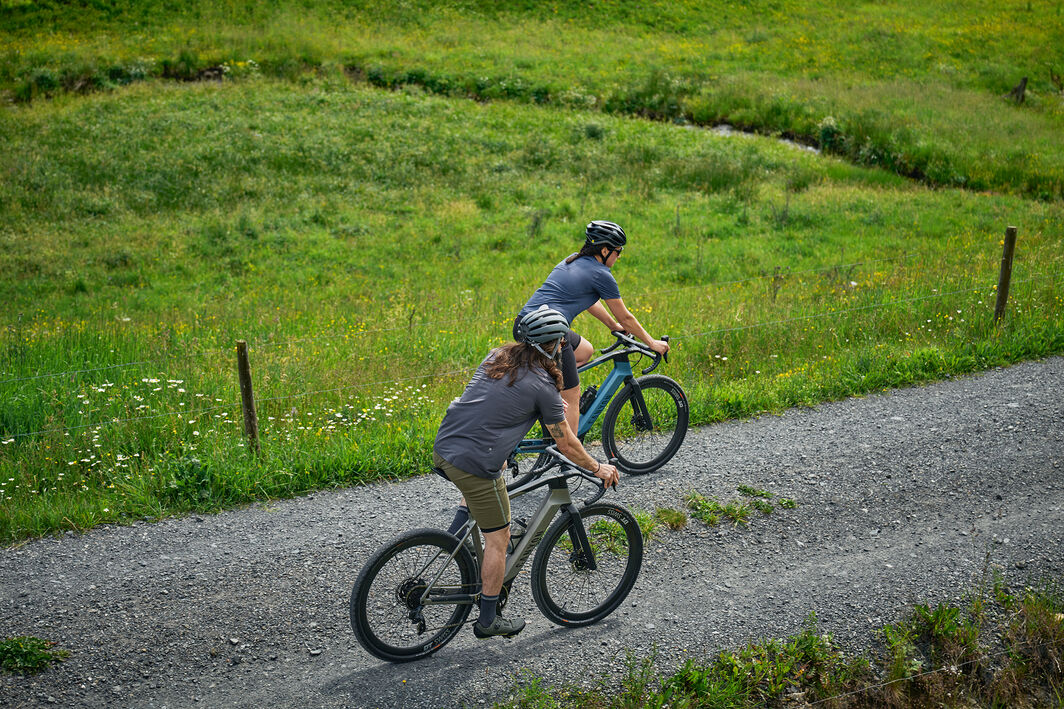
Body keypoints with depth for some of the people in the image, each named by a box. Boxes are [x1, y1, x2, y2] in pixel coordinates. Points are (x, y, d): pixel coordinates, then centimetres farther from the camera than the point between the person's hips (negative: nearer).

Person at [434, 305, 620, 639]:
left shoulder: (498, 355, 9)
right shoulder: (543, 387, -10)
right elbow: (567, 445, -1)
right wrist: (598, 468, 15)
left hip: (442, 449, 8)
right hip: (475, 466, -7)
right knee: (498, 538, 10)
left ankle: (456, 531, 27)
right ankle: (488, 620, 23)